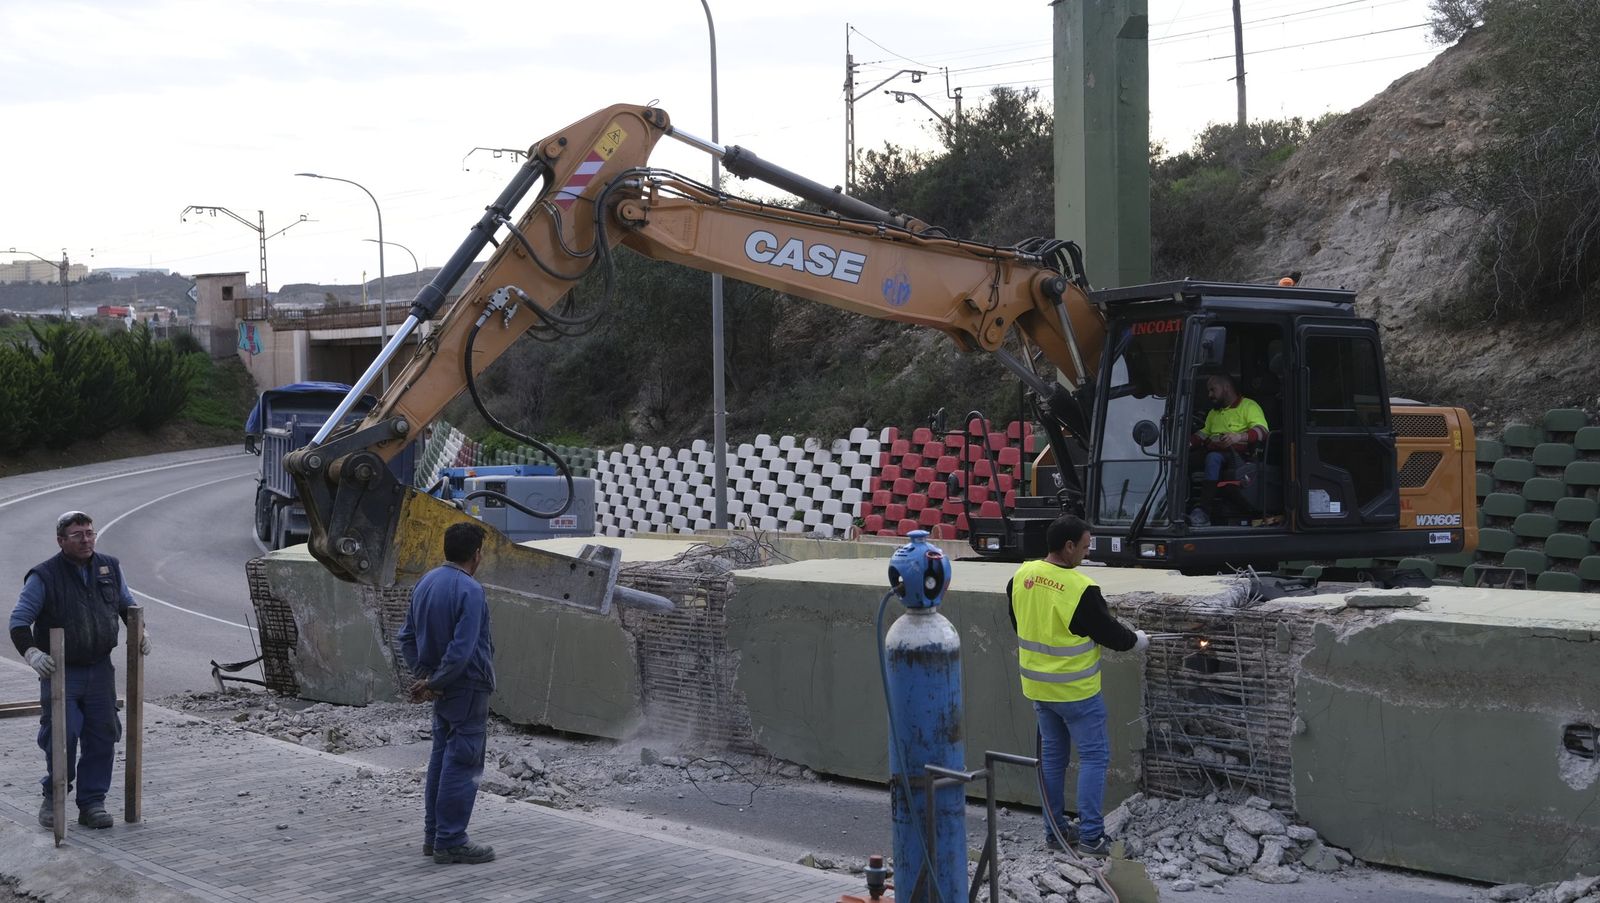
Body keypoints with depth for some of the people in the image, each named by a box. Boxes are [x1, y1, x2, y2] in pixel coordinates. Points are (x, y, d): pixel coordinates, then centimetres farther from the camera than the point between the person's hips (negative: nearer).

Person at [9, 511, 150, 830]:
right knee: (62, 737, -10)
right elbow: (19, 620, -10)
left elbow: (127, 605, 22)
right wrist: (31, 652, -26)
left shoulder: (109, 567, 6)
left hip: (100, 671, 4)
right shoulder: (44, 576, -10)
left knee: (102, 737, 4)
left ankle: (92, 803, 16)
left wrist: (140, 630, 5)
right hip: (60, 672, -4)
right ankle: (53, 798, 12)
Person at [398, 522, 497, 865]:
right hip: (468, 688, -9)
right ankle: (450, 841, -1)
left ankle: (433, 834, 21)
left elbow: (408, 637, 11)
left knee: (442, 757, 16)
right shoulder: (469, 591, -20)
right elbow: (462, 650, -24)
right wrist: (433, 682, -14)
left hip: (443, 691, 9)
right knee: (463, 763, -3)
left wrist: (423, 676, 5)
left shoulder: (425, 583, 7)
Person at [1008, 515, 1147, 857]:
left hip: (1037, 686, 7)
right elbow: (1108, 632, -11)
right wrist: (1136, 640, 8)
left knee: (1052, 755, 16)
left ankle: (1054, 831, 21)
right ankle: (1090, 835, 3)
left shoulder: (1021, 577, -3)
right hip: (1076, 690, -7)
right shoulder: (1081, 589, -23)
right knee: (1094, 756, 4)